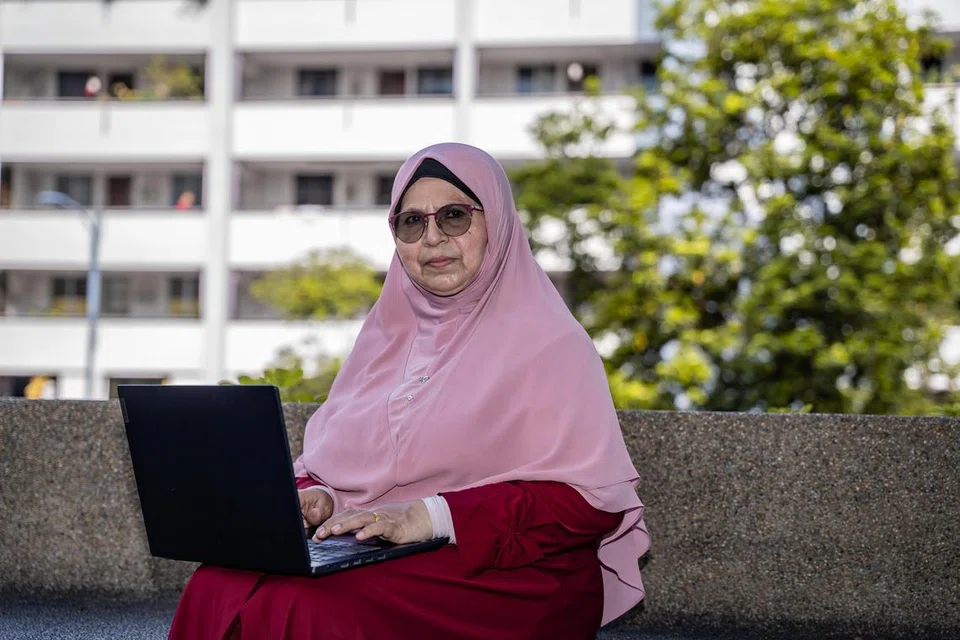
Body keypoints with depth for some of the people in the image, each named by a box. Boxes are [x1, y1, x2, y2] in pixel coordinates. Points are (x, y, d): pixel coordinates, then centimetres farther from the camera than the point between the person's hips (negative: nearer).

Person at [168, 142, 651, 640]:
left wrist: (430, 516, -20)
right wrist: (315, 498, -6)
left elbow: (588, 500, -13)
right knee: (214, 590, -23)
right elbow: (326, 458, 19)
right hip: (375, 557, 6)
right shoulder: (388, 331, 18)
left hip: (499, 576, -5)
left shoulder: (543, 339, -3)